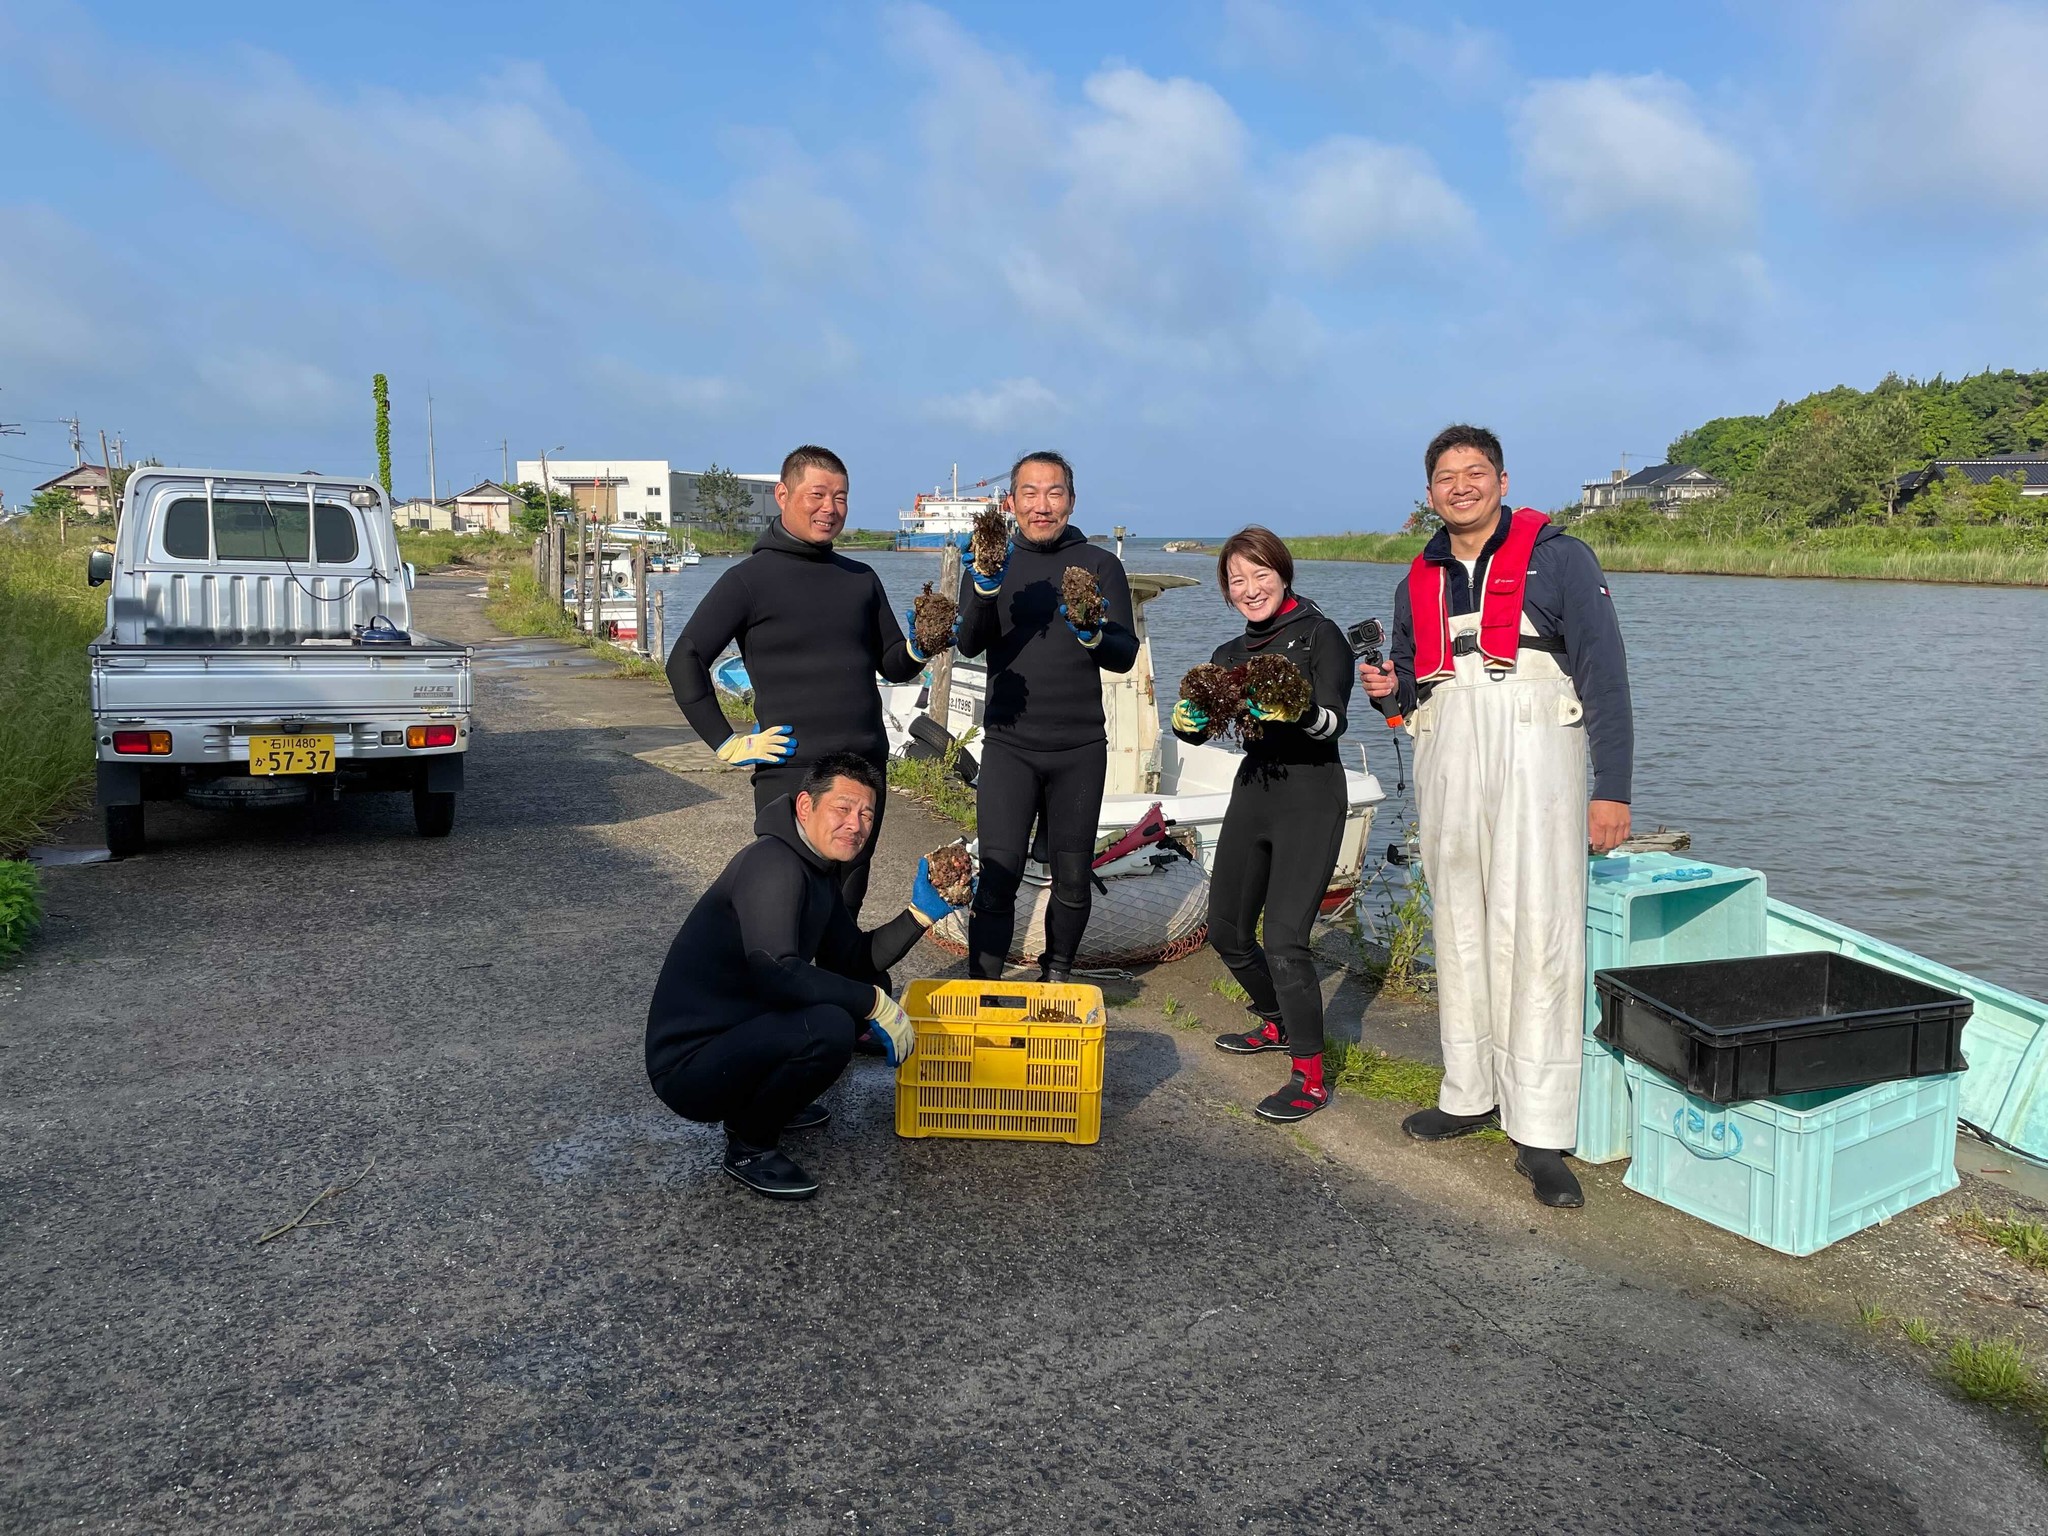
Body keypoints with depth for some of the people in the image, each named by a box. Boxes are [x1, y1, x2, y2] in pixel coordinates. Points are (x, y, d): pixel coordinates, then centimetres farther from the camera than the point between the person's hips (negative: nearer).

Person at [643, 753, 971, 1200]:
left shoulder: (820, 870, 10)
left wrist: (920, 912, -2)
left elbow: (853, 962, 10)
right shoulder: (772, 865, -22)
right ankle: (749, 1145, -6)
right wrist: (874, 1003, -27)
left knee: (870, 986, 10)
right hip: (687, 1066, -10)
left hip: (739, 1030, 10)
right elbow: (775, 972, -34)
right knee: (827, 1028, -32)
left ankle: (769, 1099, 15)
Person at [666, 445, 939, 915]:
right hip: (791, 774, -5)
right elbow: (685, 663, -7)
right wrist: (727, 744, -10)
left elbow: (892, 665, 15)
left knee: (846, 908, 14)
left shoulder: (861, 578, 11)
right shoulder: (751, 579, -5)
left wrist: (918, 648, -7)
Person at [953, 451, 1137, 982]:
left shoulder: (1100, 565, 4)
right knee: (997, 876, -10)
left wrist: (1092, 634, -24)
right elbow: (968, 644, -10)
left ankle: (1056, 978, 30)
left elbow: (1125, 656, -3)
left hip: (1081, 749, 1)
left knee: (1072, 879, 9)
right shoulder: (990, 563, 6)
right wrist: (986, 587, -28)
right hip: (1008, 745, -1)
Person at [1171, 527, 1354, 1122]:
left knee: (1283, 938, -15)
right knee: (1227, 929, 13)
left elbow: (1333, 722, -18)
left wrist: (1302, 712, -39)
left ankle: (1310, 1078, -3)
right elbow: (1191, 729, 5)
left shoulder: (1319, 635, -5)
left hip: (1310, 798, -7)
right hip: (1252, 793, 7)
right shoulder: (1233, 653, 14)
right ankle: (1280, 1023, 38)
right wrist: (1188, 718, -18)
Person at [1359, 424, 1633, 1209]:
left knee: (1536, 930, -9)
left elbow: (1604, 674, -3)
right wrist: (1388, 690, 0)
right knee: (1458, 928, 8)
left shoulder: (1557, 558, 1)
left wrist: (1612, 788, -11)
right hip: (1444, 756, 5)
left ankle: (1540, 1133, -5)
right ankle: (1469, 1094, 19)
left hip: (1532, 755, -5)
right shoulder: (1419, 581, 17)